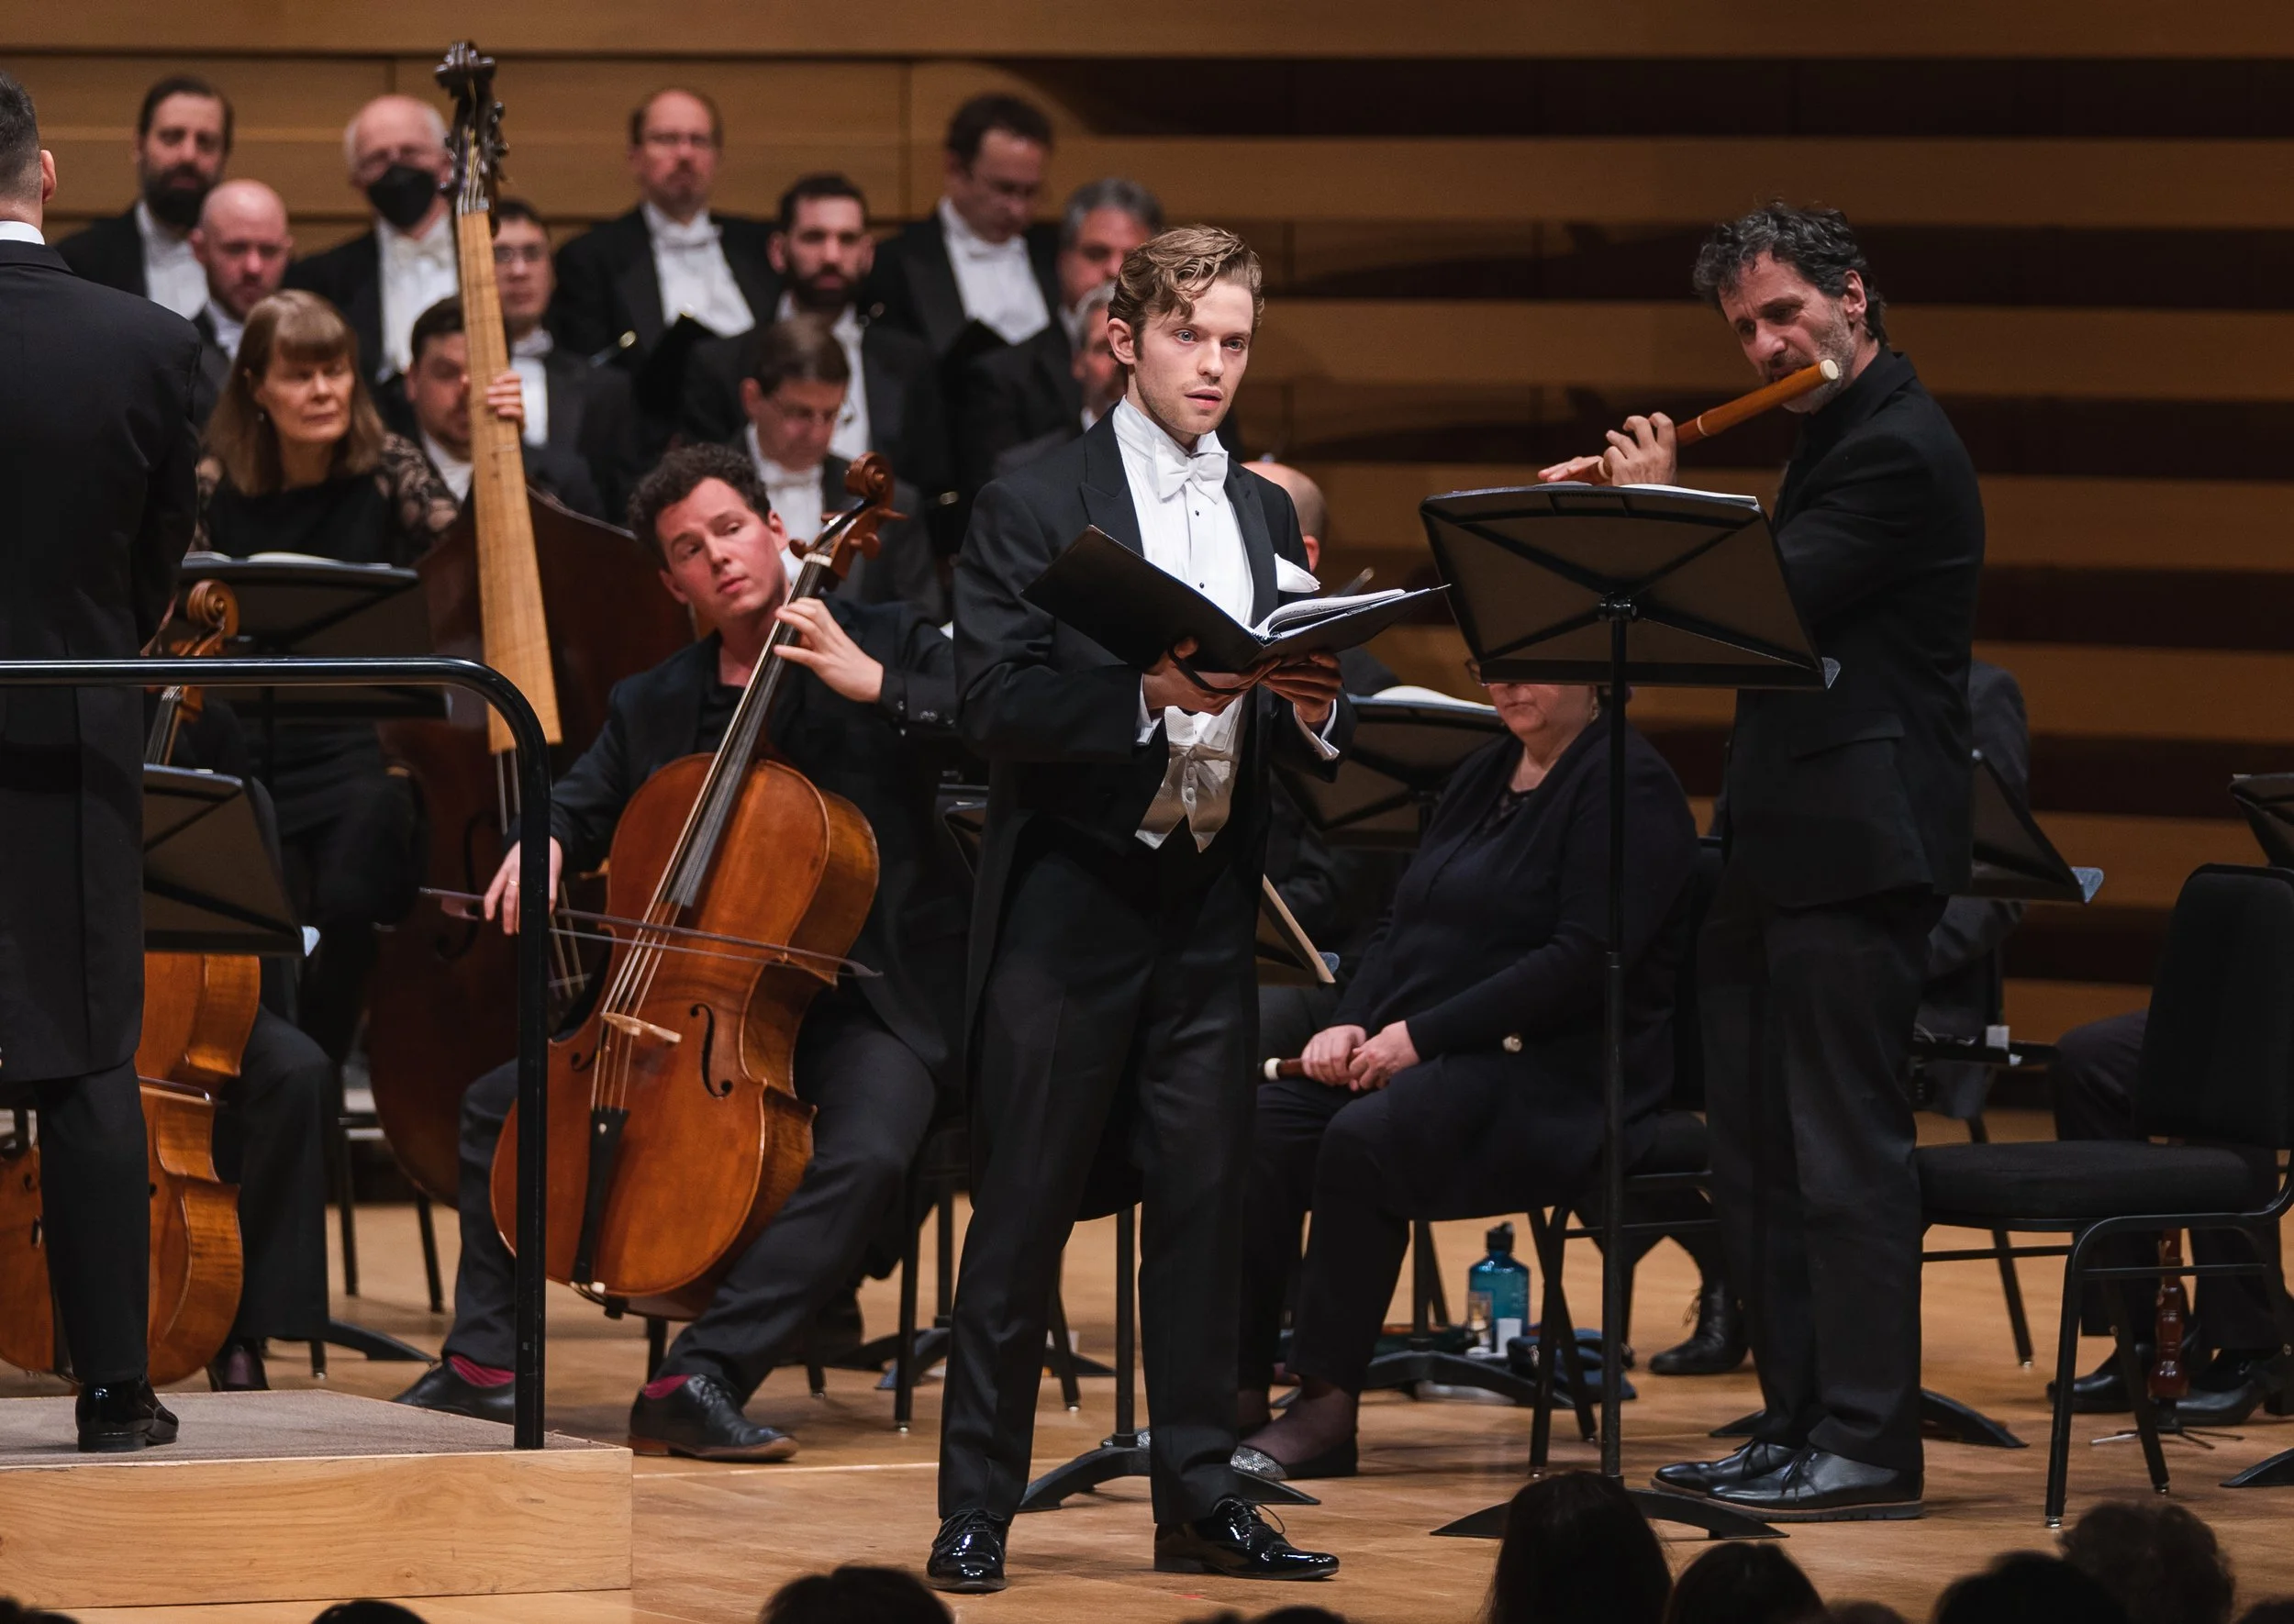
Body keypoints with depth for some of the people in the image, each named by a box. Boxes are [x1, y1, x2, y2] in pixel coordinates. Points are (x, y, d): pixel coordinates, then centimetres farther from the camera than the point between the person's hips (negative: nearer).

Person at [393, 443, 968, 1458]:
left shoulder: (890, 643, -1)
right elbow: (582, 803, 17)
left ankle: (704, 1376, -35)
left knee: (867, 1150, -35)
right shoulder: (651, 707, 13)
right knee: (502, 1099, -5)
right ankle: (480, 1363, -2)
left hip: (861, 1002, -5)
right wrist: (542, 843, -7)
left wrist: (873, 686, -23)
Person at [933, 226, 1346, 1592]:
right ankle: (977, 1508, 4)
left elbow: (1311, 735, 13)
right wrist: (1150, 692, -27)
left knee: (1206, 1207, 5)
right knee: (1025, 1215, -2)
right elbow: (996, 704, -14)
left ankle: (1202, 1502, 12)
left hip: (1209, 909, 5)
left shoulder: (1268, 519, 14)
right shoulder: (1035, 506, -3)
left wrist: (1313, 708, -10)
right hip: (1070, 904, -5)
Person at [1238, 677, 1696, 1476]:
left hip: (1560, 1078, -8)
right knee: (1263, 1132, -19)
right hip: (1419, 1055, 8)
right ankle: (1237, 1388, -19)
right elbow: (1401, 923, 21)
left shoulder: (1627, 786, -7)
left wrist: (1422, 1035, -19)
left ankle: (1328, 1404, -26)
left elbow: (1587, 959, -18)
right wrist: (1349, 1023, 0)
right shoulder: (1484, 774, 20)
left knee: (1363, 1139, -33)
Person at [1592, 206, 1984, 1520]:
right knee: (1758, 1153, 12)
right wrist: (1634, 508, 13)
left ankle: (1869, 1447, -7)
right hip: (1784, 845, 11)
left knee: (1845, 1145, -9)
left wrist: (1658, 510, -7)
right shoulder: (1839, 436, 18)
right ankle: (1800, 1424, 18)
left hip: (1857, 849, -11)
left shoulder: (1897, 451, -14)